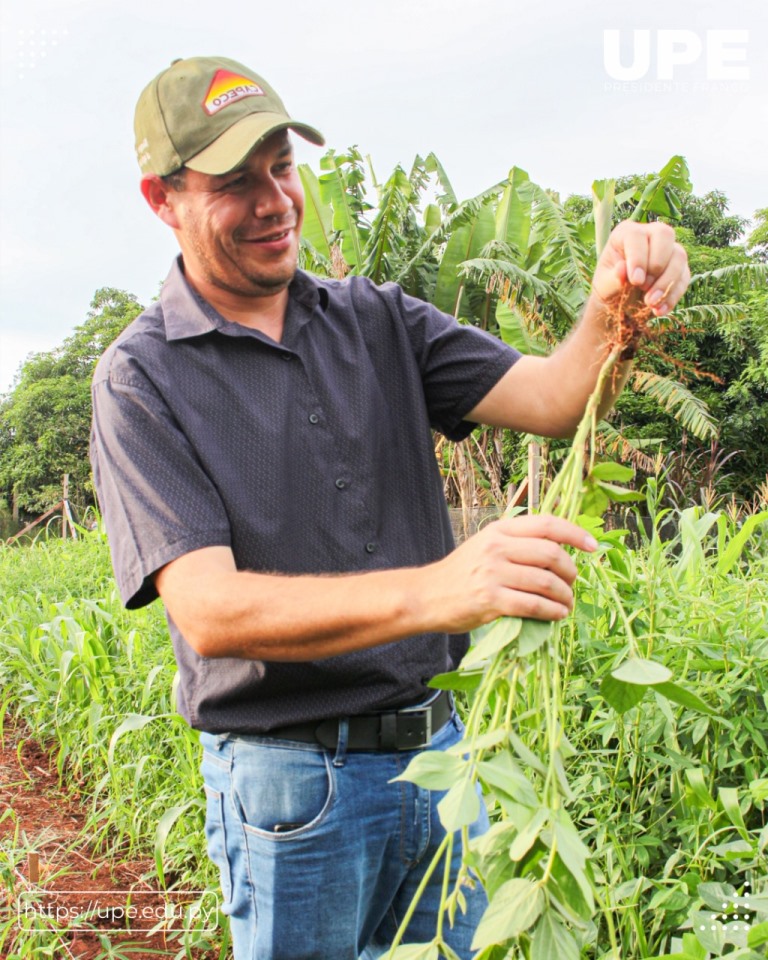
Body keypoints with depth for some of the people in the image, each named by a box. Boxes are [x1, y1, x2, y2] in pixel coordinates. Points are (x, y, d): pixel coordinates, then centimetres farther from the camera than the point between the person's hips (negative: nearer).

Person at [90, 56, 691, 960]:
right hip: (292, 779, -4)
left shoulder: (377, 320, 4)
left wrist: (613, 314, -27)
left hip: (439, 748, 5)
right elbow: (209, 611, -22)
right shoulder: (142, 381, -10)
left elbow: (551, 399, -4)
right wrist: (429, 591, -36)